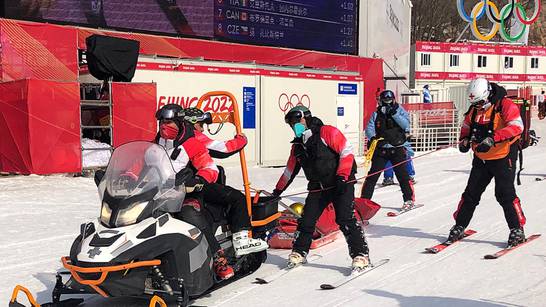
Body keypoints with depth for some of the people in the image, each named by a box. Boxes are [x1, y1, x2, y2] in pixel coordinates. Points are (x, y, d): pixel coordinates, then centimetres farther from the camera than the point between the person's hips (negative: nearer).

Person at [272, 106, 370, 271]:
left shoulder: (327, 132, -9)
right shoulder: (297, 145, 12)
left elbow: (347, 151, -13)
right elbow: (290, 170, 23)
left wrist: (342, 177, -20)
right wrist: (278, 190, 26)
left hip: (342, 184, -6)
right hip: (318, 188, 6)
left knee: (345, 220, -15)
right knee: (306, 220, 3)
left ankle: (361, 255, -5)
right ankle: (299, 252, 22)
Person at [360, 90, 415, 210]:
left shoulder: (400, 111, 4)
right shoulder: (376, 114, 7)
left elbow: (406, 125, -11)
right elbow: (369, 128, -4)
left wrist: (394, 114, -21)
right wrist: (372, 137, -25)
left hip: (397, 149, -1)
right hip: (381, 149, 2)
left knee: (402, 175, -3)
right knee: (373, 174, 0)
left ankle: (409, 200, 11)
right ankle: (364, 199, 8)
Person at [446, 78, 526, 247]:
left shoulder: (506, 105, -14)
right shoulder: (475, 108, 6)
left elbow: (516, 126, -27)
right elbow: (466, 125, 21)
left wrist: (492, 138, -37)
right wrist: (464, 139, 0)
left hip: (503, 157, -6)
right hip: (481, 159, 6)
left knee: (505, 194, -9)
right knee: (471, 194, 7)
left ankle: (517, 229, 4)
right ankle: (459, 227, 17)